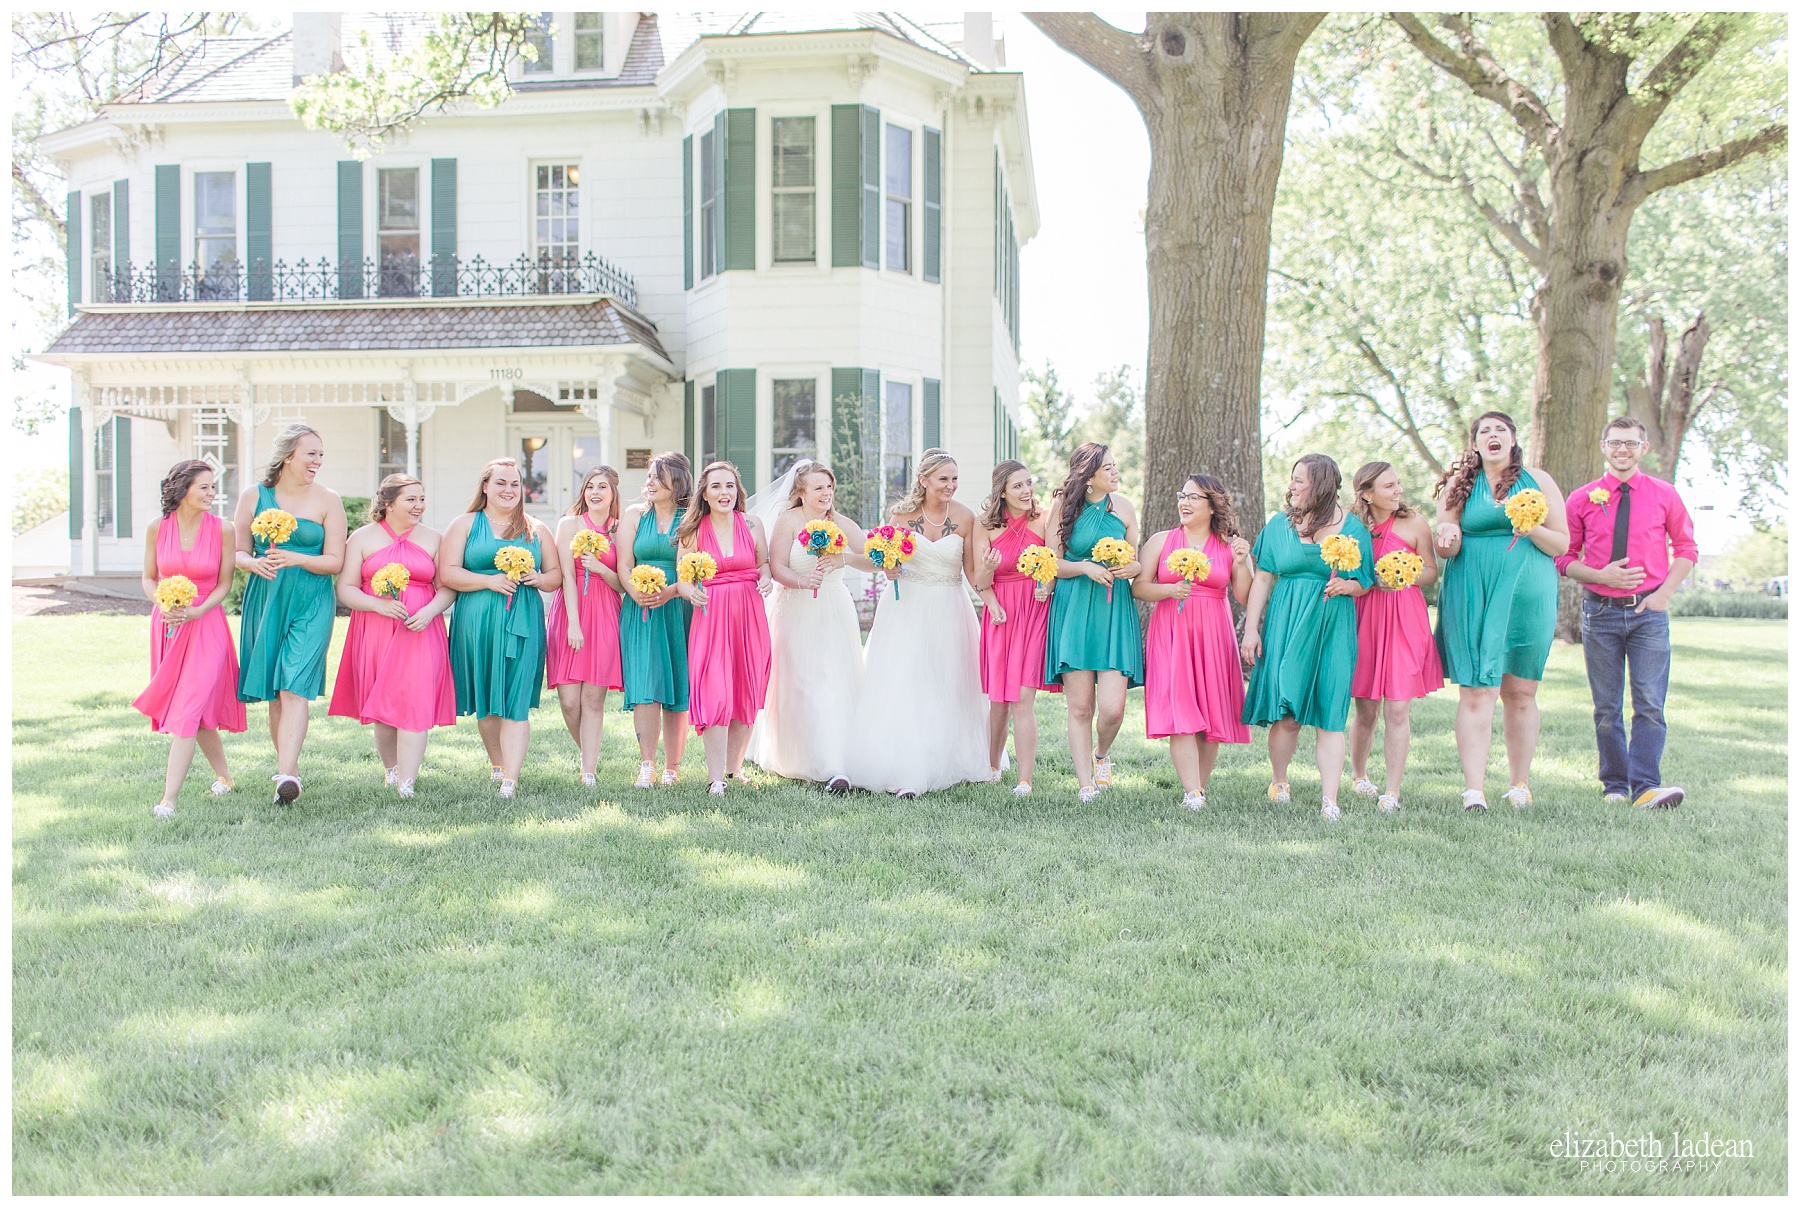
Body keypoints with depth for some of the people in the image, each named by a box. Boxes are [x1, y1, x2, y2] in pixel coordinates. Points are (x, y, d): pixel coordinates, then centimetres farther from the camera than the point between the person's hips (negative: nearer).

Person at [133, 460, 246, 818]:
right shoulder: (157, 529, 0)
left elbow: (224, 584, -1)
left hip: (205, 626, -3)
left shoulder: (221, 529, -6)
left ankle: (169, 799, -11)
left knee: (189, 708, -11)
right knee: (193, 710, 12)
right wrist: (163, 605, -10)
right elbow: (149, 578, 10)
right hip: (167, 627, 3)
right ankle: (224, 775, 31)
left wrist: (196, 612, -15)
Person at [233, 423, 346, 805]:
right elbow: (239, 552, 10)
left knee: (294, 687, -14)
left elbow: (335, 561, -1)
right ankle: (287, 765, 22)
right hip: (265, 601, 3)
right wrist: (254, 563, -12)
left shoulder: (327, 500, 1)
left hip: (311, 604, -2)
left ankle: (286, 774, -21)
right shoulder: (254, 496, 6)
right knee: (273, 692, 8)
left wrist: (295, 559, -17)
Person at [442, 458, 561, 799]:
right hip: (476, 622, 0)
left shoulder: (536, 529, 16)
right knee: (485, 701, 8)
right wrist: (490, 581, -12)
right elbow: (447, 573, -1)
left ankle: (510, 781, -11)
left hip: (523, 623, 0)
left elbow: (557, 574, 17)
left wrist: (540, 579, -5)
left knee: (516, 703, -8)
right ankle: (497, 765, 28)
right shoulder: (465, 524, 9)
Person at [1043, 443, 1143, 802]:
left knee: (1112, 707, -9)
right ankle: (1085, 785, 10)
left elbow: (1135, 561, 17)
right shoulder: (1064, 506, 2)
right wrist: (1086, 567, -14)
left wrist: (1132, 568, -6)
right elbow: (1053, 563, 2)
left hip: (1115, 611, 1)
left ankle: (1102, 753, 24)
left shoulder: (1123, 507, 8)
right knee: (1080, 707, -2)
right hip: (1074, 610, -1)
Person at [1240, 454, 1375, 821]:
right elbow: (1262, 579, 8)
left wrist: (1348, 586, -12)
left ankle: (1329, 800, -2)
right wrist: (1251, 628, 2)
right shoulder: (1279, 524, 8)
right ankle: (1279, 783, 23)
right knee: (1286, 714, -1)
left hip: (1333, 629, -1)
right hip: (1286, 625, 1)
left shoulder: (1352, 527, 5)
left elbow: (1367, 581, 11)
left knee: (1329, 716, -4)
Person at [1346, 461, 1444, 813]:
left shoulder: (1414, 523, 2)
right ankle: (1358, 777, 30)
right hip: (1363, 618, 1)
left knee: (1398, 710, -7)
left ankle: (1392, 792, 0)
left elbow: (1431, 571, 6)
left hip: (1404, 620, -1)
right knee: (1366, 710, 7)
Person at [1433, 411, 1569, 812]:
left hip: (1527, 594, 1)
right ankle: (1473, 790, -12)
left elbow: (1562, 544, 7)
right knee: (1476, 691, -8)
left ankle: (1520, 785, 17)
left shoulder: (1538, 481, 8)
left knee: (1520, 692, 6)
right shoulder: (1459, 485, 9)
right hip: (1472, 597, -1)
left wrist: (1533, 530, -13)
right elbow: (1446, 548, 6)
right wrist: (1449, 539, -17)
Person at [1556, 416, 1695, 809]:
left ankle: (1646, 787, -10)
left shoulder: (1664, 495, 5)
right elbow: (1564, 558, 7)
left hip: (1649, 610, 0)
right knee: (1607, 708, 4)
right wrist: (1600, 576, -10)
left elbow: (1687, 550, 11)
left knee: (1650, 704, -9)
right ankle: (1614, 787, 11)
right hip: (1600, 611, 0)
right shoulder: (1582, 499, 4)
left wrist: (1664, 593, -2)